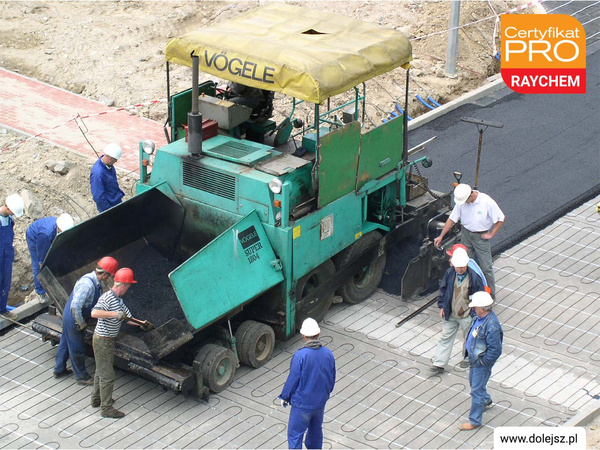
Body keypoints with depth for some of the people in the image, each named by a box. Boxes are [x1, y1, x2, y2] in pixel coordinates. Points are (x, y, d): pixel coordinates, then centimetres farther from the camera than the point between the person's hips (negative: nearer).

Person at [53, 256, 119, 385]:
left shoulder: (96, 283, -1)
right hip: (74, 320, -10)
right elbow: (75, 307, -36)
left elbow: (97, 303, 15)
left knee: (66, 343, 25)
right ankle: (82, 377, 25)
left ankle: (59, 369, 43)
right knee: (77, 349, 8)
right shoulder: (87, 284, -32)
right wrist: (81, 323, -22)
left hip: (68, 317, 10)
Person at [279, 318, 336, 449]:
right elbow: (332, 379, 5)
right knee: (316, 430, 24)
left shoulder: (300, 356, -24)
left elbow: (293, 380, -16)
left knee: (295, 434, 6)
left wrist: (285, 397, 0)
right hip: (321, 401, 5)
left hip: (302, 403, -5)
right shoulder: (328, 354, -8)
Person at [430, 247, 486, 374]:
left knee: (469, 339, 18)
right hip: (450, 313, 3)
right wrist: (442, 306, 3)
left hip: (467, 315, -3)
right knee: (446, 337, 10)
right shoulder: (449, 273, -10)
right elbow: (443, 289, 5)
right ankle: (439, 364, 16)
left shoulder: (474, 277, -21)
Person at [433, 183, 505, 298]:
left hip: (481, 236, -4)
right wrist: (441, 236, 1)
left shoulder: (487, 202, -22)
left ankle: (491, 294, 10)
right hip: (466, 233, 4)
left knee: (485, 267, -2)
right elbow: (452, 219, 1)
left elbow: (501, 219, -12)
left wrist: (491, 234, -10)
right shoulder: (461, 202, -8)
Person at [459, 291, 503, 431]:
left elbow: (495, 350, -30)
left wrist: (483, 361, -19)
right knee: (473, 381, 30)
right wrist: (468, 352, 14)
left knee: (477, 390, 2)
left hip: (482, 363, -10)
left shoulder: (492, 326, -35)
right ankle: (486, 401, 56)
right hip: (474, 359, 10)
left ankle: (474, 420, 16)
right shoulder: (481, 317, -6)